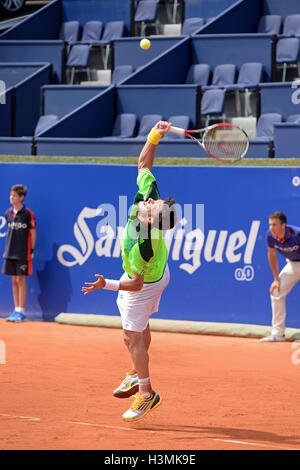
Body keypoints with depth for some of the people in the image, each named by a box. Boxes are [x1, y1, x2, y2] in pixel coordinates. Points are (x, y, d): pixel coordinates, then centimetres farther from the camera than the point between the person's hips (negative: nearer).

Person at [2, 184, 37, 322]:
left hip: (23, 253, -6)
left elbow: (33, 233, -3)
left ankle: (21, 311, -1)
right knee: (14, 281, 7)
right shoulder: (8, 213, 9)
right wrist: (7, 249, 12)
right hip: (10, 253, 6)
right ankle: (16, 310, 13)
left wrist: (31, 250, -5)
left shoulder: (27, 214, -7)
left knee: (21, 280, -5)